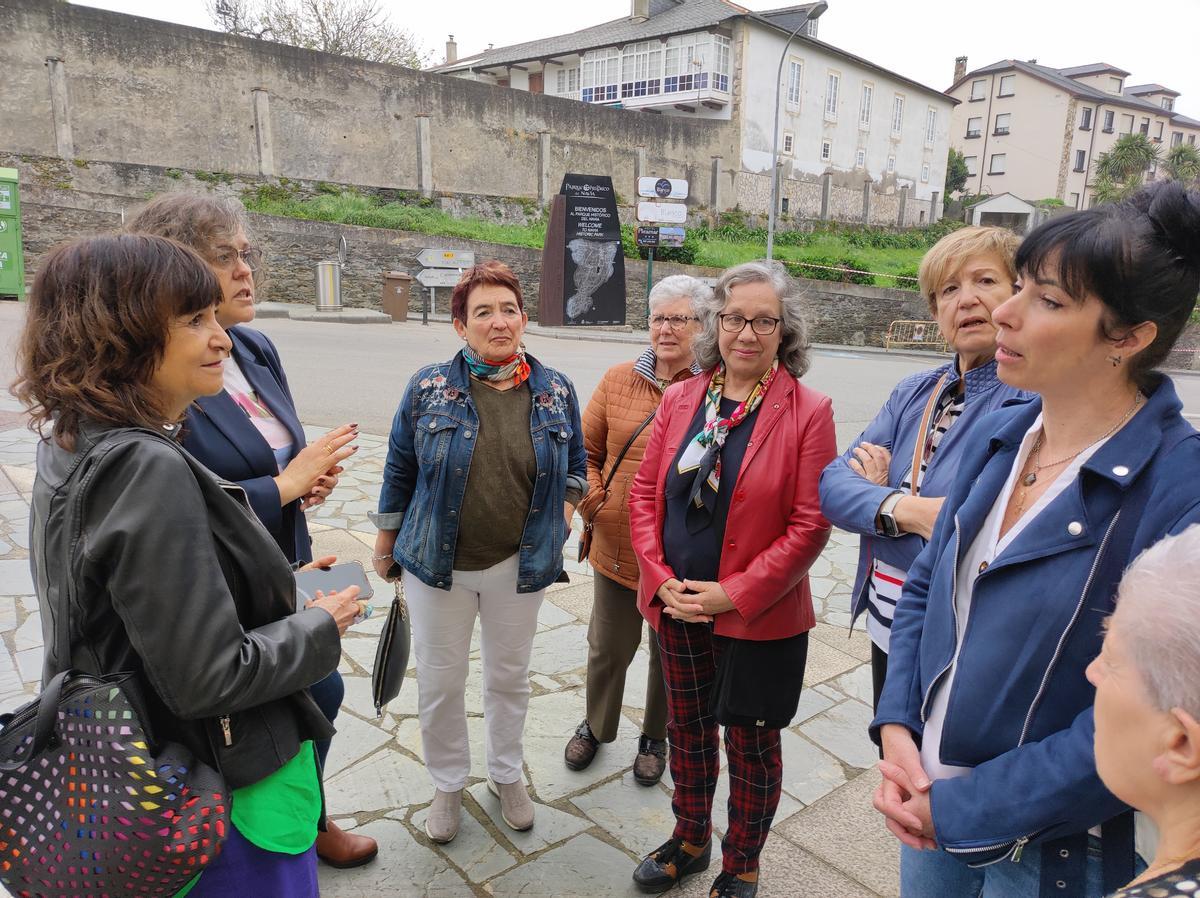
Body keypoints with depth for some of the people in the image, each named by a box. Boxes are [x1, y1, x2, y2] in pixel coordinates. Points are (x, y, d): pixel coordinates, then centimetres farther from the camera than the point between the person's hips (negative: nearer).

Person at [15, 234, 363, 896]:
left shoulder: (72, 447, 0)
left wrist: (283, 590, 8)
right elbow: (207, 680, -28)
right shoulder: (148, 469, -29)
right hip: (232, 799, -8)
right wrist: (319, 628, -13)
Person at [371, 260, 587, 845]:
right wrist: (386, 545, 6)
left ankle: (506, 775, 42)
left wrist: (562, 515, 1)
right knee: (439, 681, 12)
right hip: (437, 563, -1)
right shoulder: (430, 388, -8)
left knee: (510, 676, 18)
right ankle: (448, 784, 37)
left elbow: (576, 462, 12)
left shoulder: (555, 391, -3)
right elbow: (399, 468, 2)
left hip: (520, 566, 1)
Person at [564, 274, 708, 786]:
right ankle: (596, 726, 47)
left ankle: (655, 737, 45)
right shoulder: (618, 380, 0)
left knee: (671, 654, 19)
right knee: (607, 648, 19)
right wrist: (592, 497, -5)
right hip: (617, 547, 3)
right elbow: (587, 449, 9)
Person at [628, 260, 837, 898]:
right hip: (676, 607, 4)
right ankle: (689, 841, 46)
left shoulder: (807, 412, -12)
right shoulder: (680, 400, 0)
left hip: (759, 617, -4)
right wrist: (661, 578, -8)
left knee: (752, 743, 14)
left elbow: (809, 525, -14)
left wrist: (734, 594, -17)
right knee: (688, 728, 21)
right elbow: (645, 493, 3)